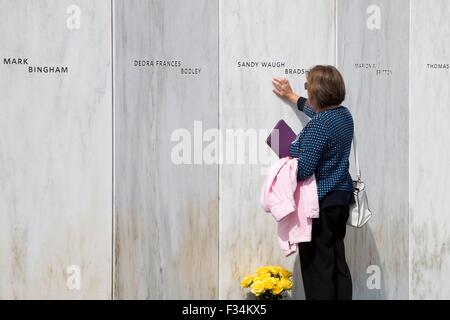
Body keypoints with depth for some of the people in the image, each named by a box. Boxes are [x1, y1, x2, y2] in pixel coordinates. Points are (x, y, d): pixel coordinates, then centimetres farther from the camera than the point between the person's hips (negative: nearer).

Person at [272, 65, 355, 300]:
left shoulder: (317, 125, -22)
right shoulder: (344, 115, 6)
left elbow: (304, 169, -26)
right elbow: (319, 110, 28)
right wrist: (291, 96, 39)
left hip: (320, 203, -9)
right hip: (341, 198, 9)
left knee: (317, 265, -1)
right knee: (338, 261, 15)